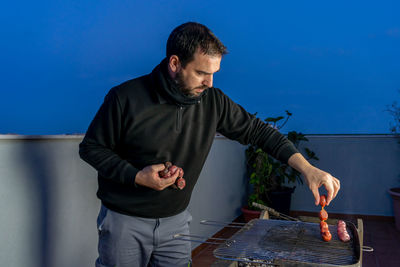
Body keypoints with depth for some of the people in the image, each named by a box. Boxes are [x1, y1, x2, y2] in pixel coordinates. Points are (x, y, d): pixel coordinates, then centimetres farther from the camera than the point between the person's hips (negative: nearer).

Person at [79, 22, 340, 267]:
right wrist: (137, 177, -22)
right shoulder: (126, 98, -18)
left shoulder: (213, 102, -8)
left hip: (176, 221, 3)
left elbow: (257, 130, -3)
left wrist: (307, 169, -12)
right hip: (125, 221, -2)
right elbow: (91, 147, -8)